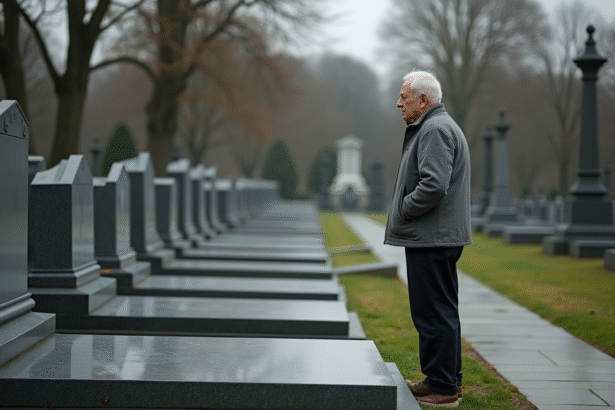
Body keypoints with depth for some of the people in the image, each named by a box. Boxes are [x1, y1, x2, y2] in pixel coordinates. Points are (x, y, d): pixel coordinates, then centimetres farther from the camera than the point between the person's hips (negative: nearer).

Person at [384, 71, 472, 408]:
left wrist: (401, 211, -13)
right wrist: (403, 215, 15)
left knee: (434, 313, -7)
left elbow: (434, 185, -26)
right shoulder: (437, 127, 20)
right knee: (441, 312, 16)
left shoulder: (436, 130, -15)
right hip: (439, 237, 11)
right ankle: (447, 380, 24)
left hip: (432, 240, -11)